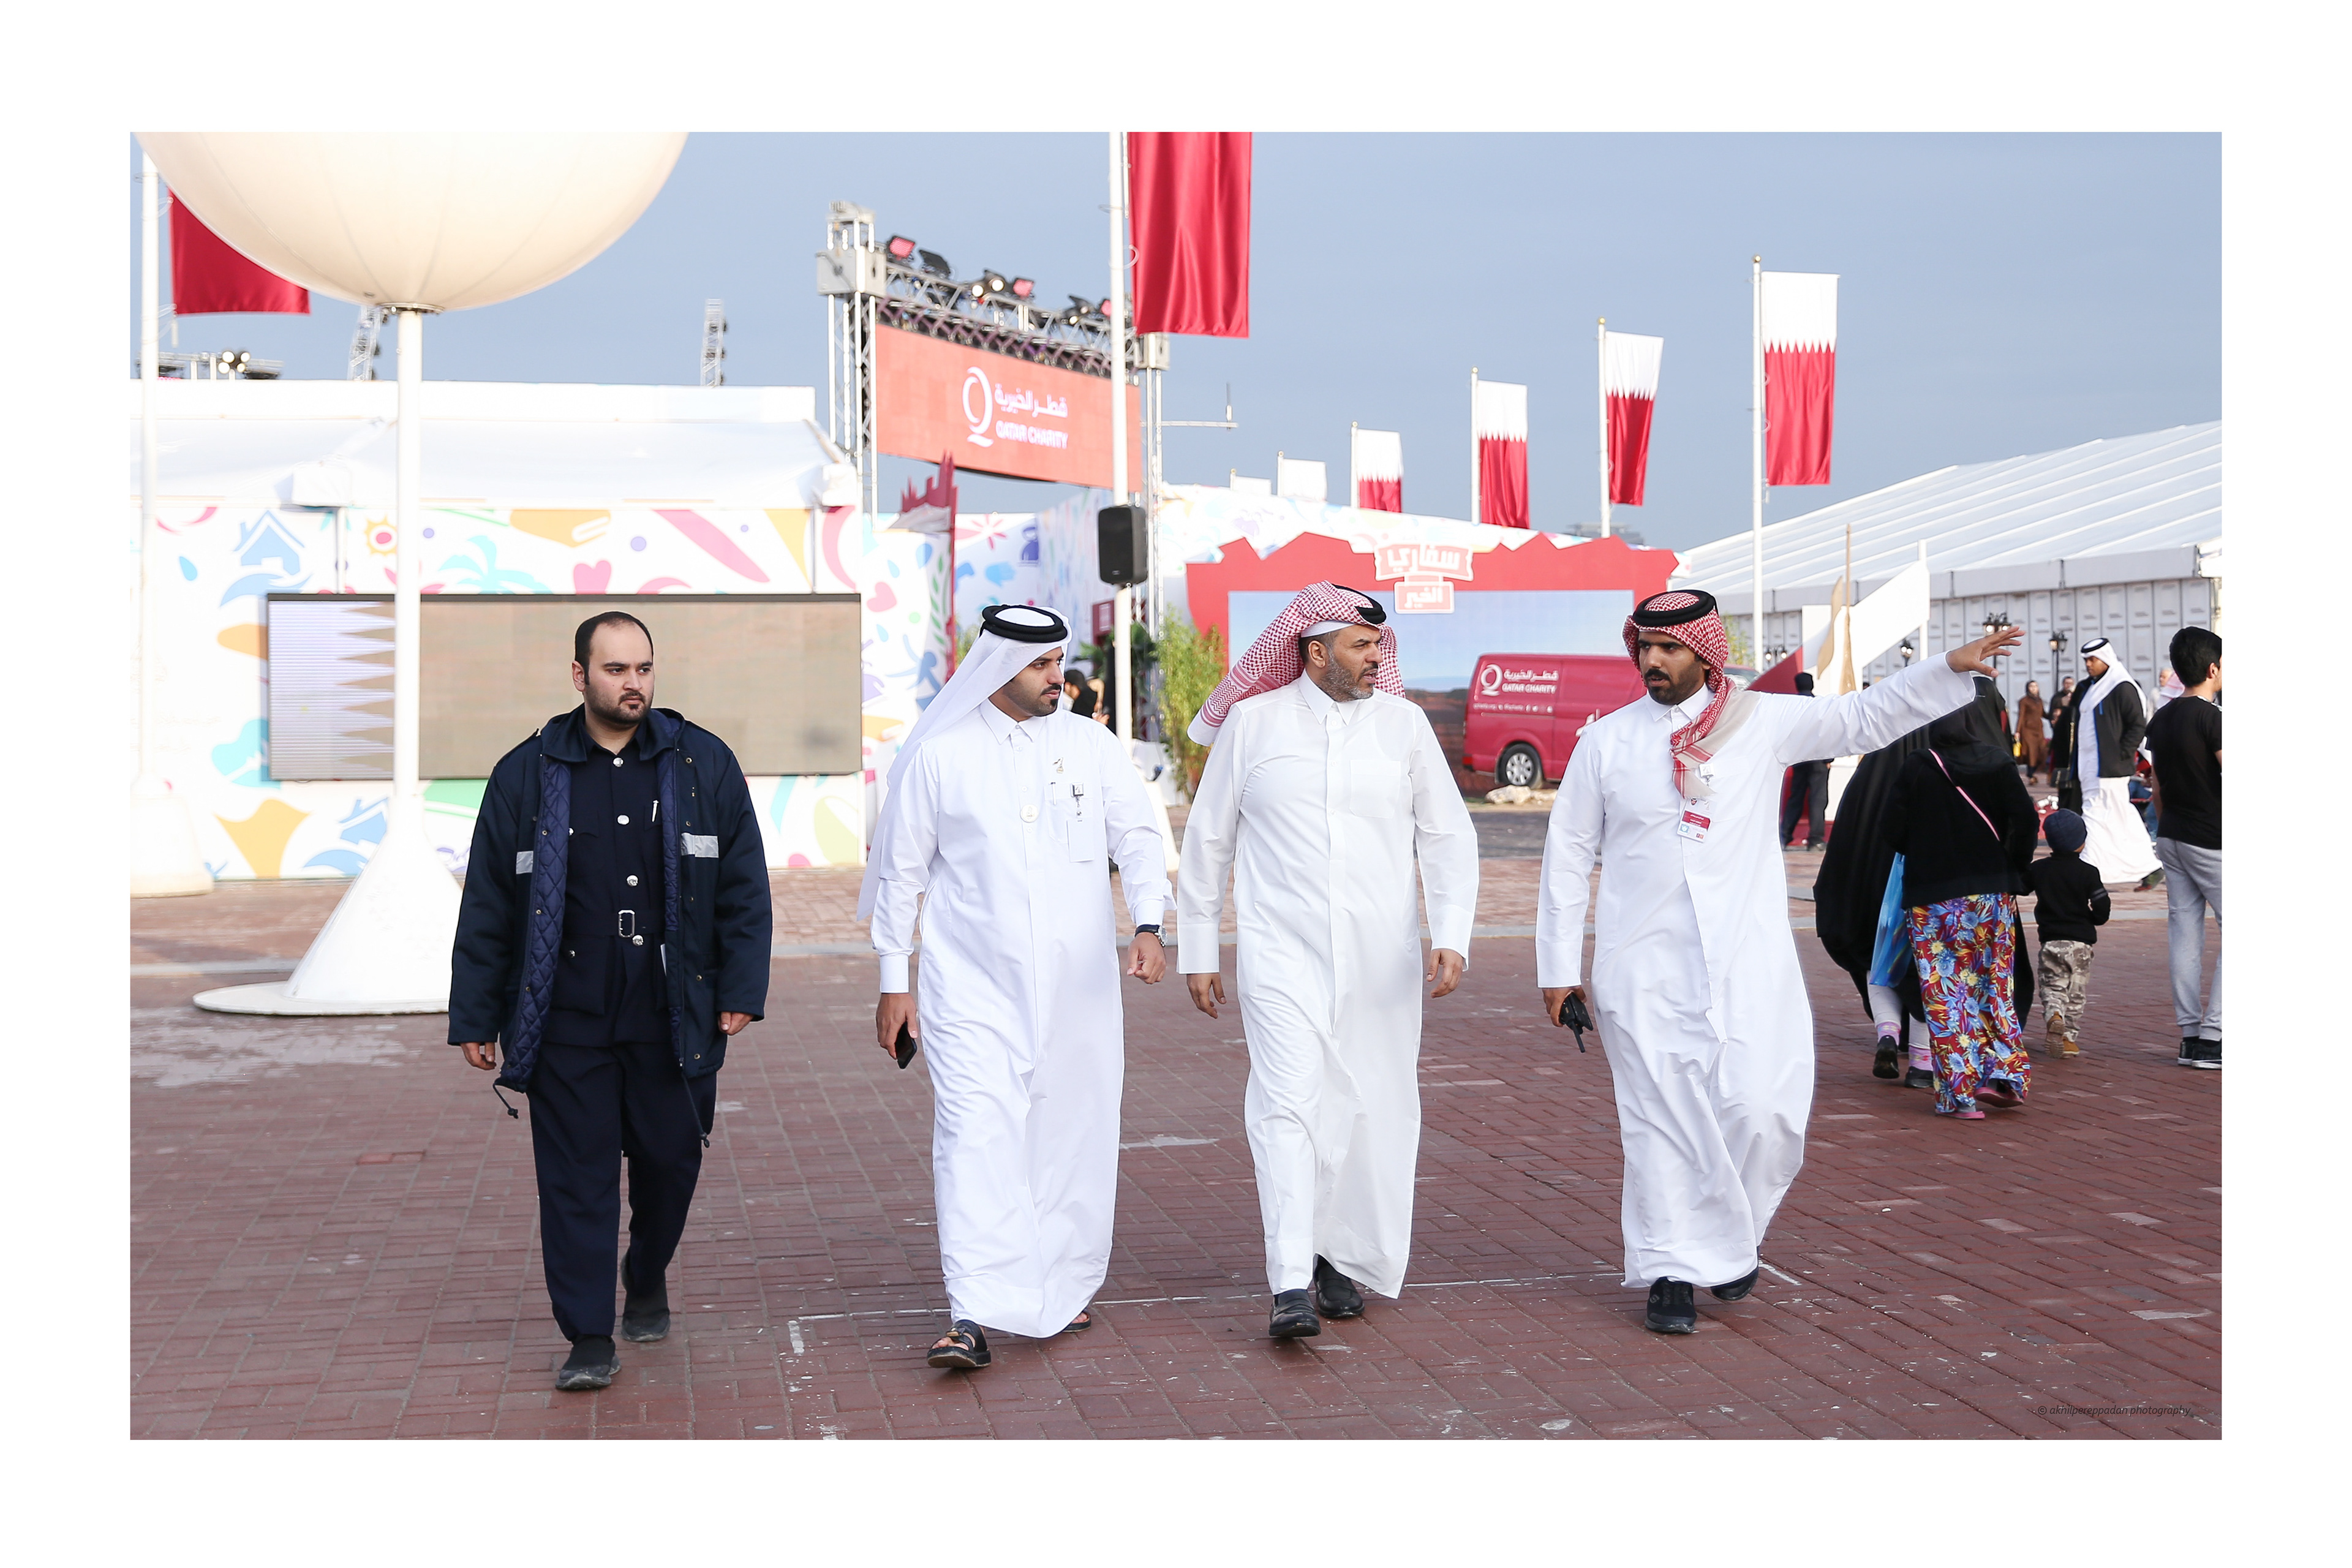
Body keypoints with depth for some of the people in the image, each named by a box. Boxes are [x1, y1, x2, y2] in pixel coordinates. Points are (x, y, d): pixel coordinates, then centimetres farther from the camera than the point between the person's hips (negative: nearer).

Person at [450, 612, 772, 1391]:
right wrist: (475, 1019, 4)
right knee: (576, 1174, 0)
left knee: (670, 1158, 10)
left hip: (673, 1019, 1)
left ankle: (649, 1282, 37)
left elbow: (744, 887, 5)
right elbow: (487, 907, 6)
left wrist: (741, 991, -2)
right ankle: (590, 1339, 9)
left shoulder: (703, 764, 4)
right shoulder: (527, 775, 3)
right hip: (565, 1023, 0)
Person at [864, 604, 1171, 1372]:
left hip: (1077, 984, 3)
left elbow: (1137, 836, 1)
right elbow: (901, 870, 5)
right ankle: (973, 1316, -16)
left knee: (1072, 1133, 9)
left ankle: (1065, 1286, 28)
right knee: (975, 1135, -12)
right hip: (971, 985, -2)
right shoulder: (939, 755, 0)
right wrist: (894, 979, 3)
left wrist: (1148, 924, -17)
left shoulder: (1091, 746, 6)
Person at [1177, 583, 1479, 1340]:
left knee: (1372, 1109, 7)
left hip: (1382, 960, 2)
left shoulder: (1403, 724, 5)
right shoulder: (1253, 723, 2)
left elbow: (1448, 836, 6)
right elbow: (1207, 840, 10)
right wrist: (1197, 951, 10)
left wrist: (1452, 935, -7)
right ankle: (1292, 1286, -17)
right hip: (1281, 951, -2)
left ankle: (1343, 1260, 26)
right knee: (1288, 1102, -14)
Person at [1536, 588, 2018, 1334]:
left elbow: (1867, 718, 9)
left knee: (1760, 1110, -8)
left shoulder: (1761, 722, 5)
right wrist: (1558, 965, 8)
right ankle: (1672, 1270, 11)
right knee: (1662, 1119, -1)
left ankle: (1730, 1239, 18)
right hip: (1642, 969, 0)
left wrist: (1951, 668, -2)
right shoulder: (1607, 740, 6)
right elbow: (1569, 851, 10)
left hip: (1747, 964, 0)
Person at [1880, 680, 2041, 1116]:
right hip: (1992, 894, 1)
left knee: (1945, 993, 3)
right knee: (1994, 985, 17)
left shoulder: (1917, 768, -4)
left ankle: (1960, 1093, 0)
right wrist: (2013, 869, 1)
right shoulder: (1999, 764, -5)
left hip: (1930, 896, -1)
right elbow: (2025, 820, -15)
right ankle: (2004, 1075, 10)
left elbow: (1893, 830, -5)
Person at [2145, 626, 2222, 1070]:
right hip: (2211, 842, -8)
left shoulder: (2161, 719, 9)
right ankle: (2210, 1037, -7)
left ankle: (2190, 1036, 10)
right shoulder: (2212, 718, -15)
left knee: (2185, 934, 9)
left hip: (2172, 838, 8)